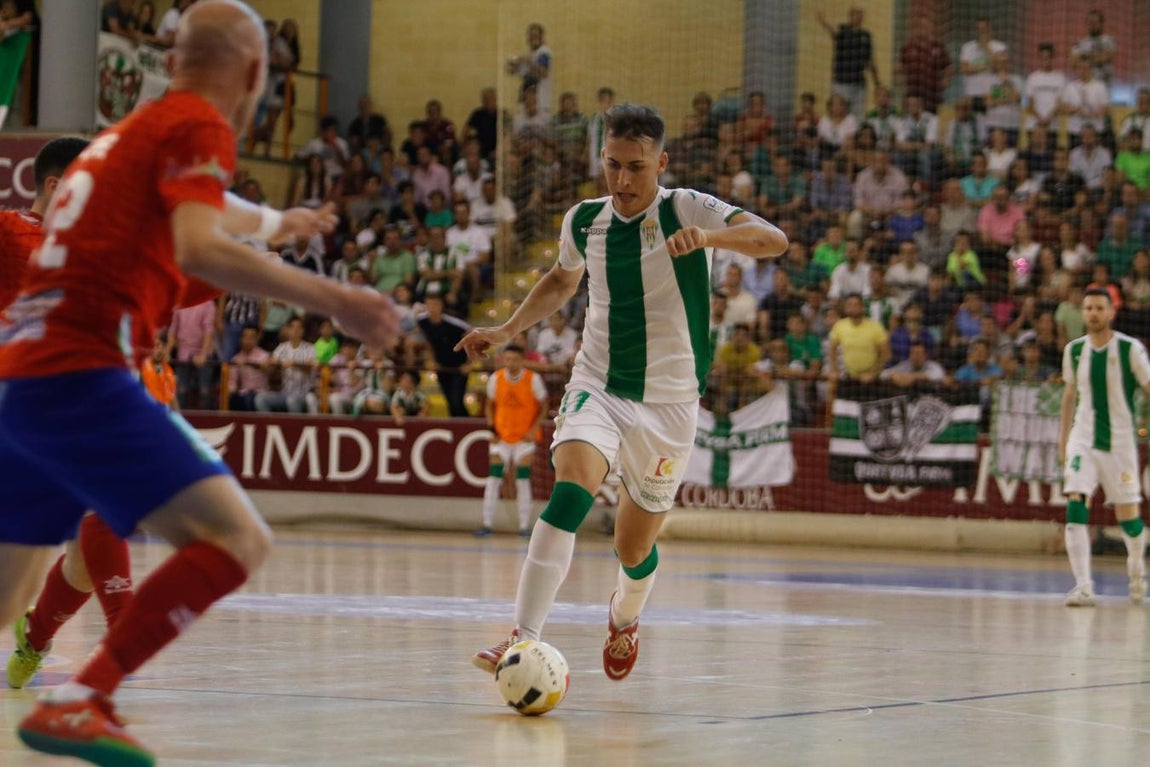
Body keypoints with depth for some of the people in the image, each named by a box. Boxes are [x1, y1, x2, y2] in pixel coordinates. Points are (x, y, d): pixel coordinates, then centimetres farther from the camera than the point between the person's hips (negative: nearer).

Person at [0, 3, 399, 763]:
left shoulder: (132, 130, 24)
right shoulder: (198, 126, -3)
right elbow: (200, 248, -20)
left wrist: (282, 221, 59)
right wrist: (327, 298, -21)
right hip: (82, 378, -9)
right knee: (237, 537, -15)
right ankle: (78, 702, -24)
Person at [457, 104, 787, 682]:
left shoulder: (685, 209, -10)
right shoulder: (583, 221, 3)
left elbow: (773, 242, -24)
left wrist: (707, 237, -41)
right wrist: (507, 331, 15)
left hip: (668, 402, -1)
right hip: (596, 389, 1)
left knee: (634, 548, 10)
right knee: (570, 490, -29)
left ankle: (625, 617, 46)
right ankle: (523, 639, -34)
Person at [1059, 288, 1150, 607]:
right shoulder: (1074, 350, 3)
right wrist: (1063, 439, 16)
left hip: (1120, 441, -2)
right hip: (1083, 439, 2)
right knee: (1075, 506, -17)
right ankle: (1083, 586, -21)